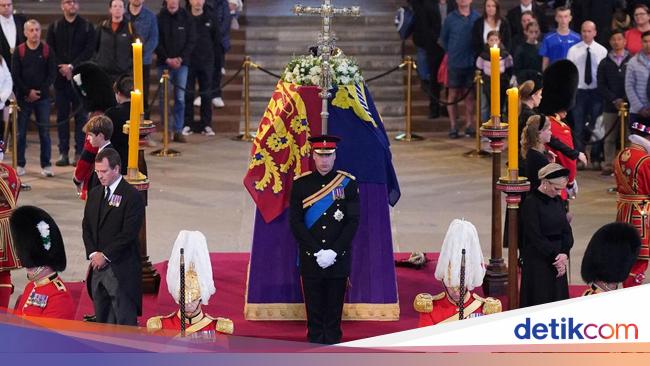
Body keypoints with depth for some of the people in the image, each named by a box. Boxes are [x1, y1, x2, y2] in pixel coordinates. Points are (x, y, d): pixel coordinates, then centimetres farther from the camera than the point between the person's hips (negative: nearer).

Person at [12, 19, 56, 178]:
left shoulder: (47, 50, 3)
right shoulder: (19, 51, 2)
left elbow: (52, 74, 1)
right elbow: (15, 75, -1)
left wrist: (40, 91, -9)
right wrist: (28, 92, -10)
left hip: (42, 98, 0)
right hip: (23, 98, 0)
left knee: (44, 132, -2)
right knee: (21, 132, 2)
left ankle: (46, 165, 3)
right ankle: (20, 164, 10)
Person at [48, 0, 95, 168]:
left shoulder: (87, 27, 5)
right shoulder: (54, 27, 9)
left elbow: (89, 51, -4)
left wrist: (72, 66, -13)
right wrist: (62, 67, -11)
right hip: (60, 77, 1)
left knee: (81, 115, -2)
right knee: (62, 115, 4)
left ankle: (79, 152, 1)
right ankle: (63, 153, 8)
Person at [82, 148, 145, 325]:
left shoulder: (132, 196, -9)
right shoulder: (95, 194, 14)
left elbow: (129, 233, -14)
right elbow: (86, 226, 14)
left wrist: (105, 255, -13)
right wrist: (93, 253, -2)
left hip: (121, 269, -7)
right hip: (98, 266, 7)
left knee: (125, 320, -5)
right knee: (102, 320, 10)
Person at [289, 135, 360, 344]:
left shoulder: (347, 183, 0)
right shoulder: (301, 184, 0)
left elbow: (353, 222, -2)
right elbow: (295, 222, -2)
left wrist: (333, 252, -12)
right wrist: (317, 251, -11)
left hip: (339, 259, 0)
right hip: (310, 258, 0)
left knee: (335, 309, 5)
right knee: (314, 309, 5)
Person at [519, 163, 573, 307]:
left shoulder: (557, 200, 8)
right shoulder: (531, 203, -12)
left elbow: (566, 230, 7)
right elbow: (535, 237, -15)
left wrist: (564, 254, -10)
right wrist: (555, 257, -15)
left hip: (558, 260, 7)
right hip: (537, 262, -7)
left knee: (558, 298, 8)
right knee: (540, 301, -3)